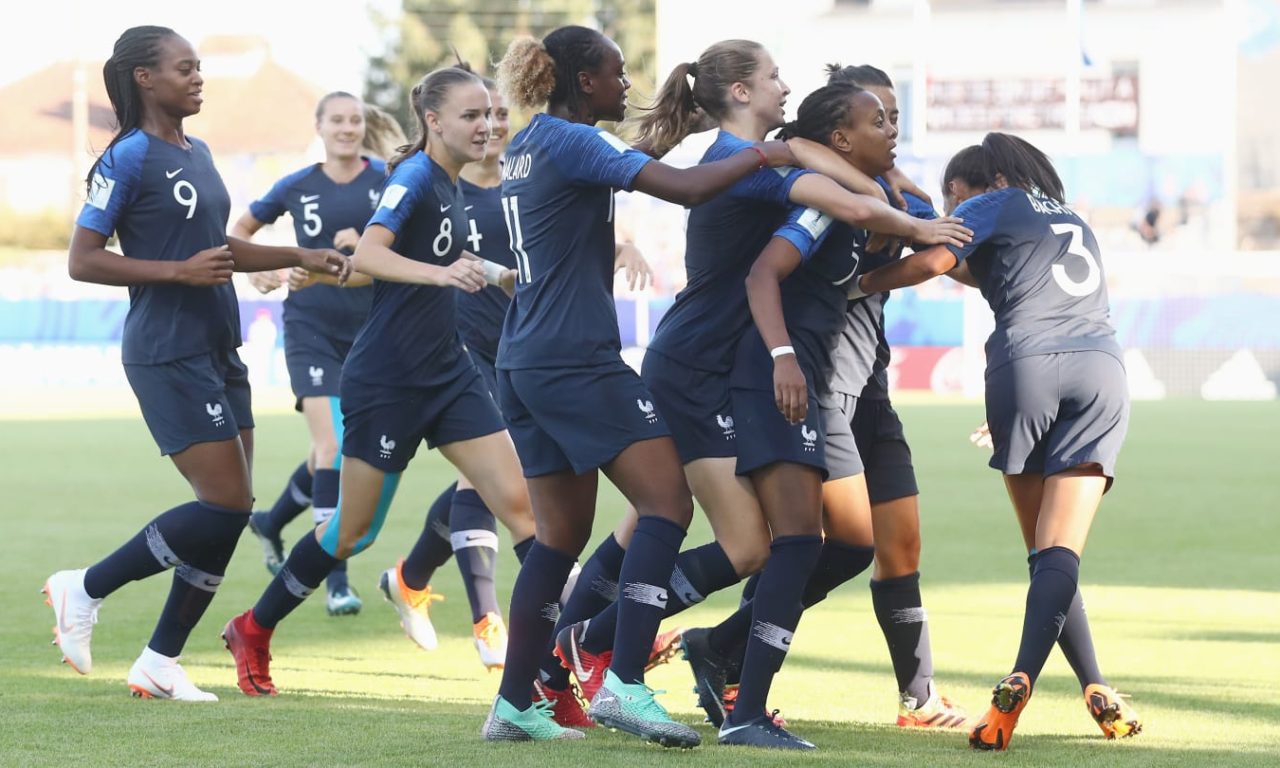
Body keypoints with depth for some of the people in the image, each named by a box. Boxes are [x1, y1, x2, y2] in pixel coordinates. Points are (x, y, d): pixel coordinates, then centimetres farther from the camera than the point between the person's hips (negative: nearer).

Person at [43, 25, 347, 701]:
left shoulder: (196, 153, 14)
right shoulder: (129, 158, -11)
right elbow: (83, 260, -15)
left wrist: (300, 258, 20)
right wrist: (179, 272, -21)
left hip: (217, 353, 9)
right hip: (167, 356, -9)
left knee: (229, 514, 5)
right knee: (225, 505, -13)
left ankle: (159, 663, 12)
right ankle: (86, 589, 1)